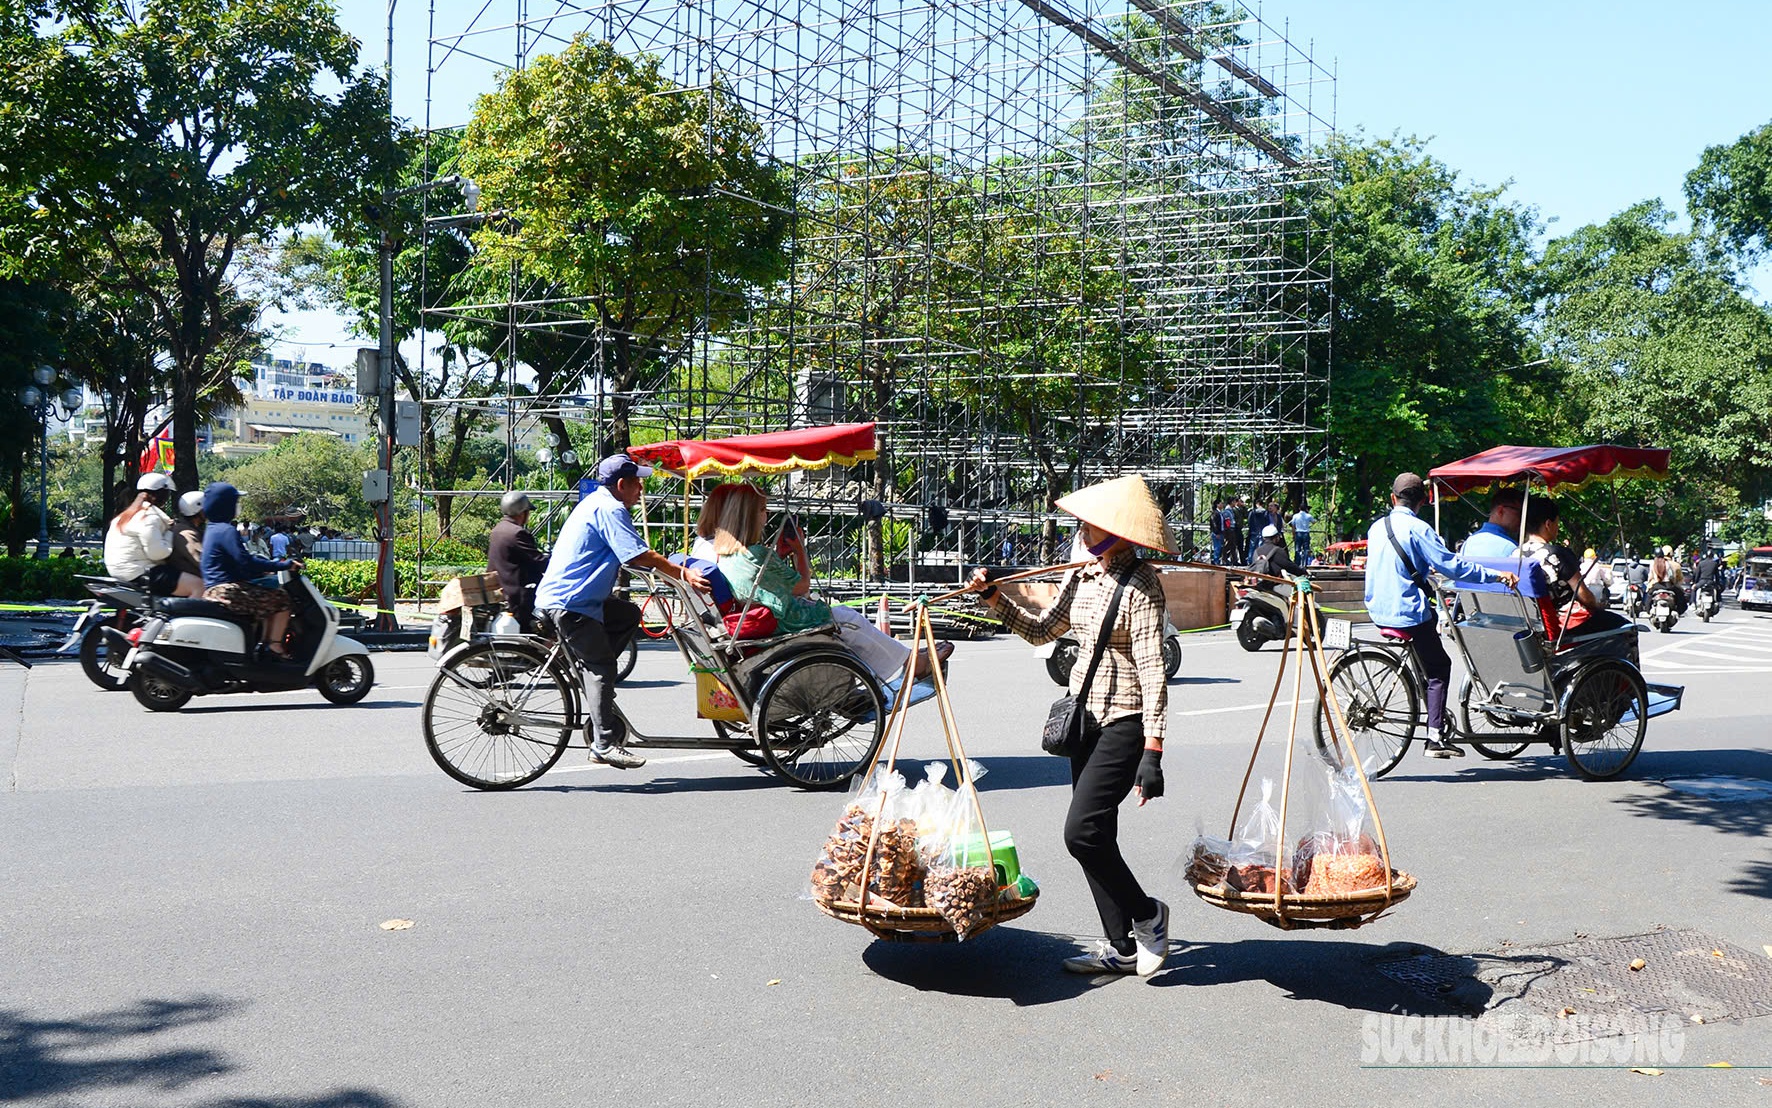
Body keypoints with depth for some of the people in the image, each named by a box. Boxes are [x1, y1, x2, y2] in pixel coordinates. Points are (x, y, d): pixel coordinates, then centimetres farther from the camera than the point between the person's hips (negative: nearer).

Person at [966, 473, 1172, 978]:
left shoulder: (1140, 585, -14)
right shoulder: (1082, 578, 9)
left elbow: (1152, 670, -19)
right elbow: (1042, 630, 23)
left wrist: (1152, 750, -23)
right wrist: (994, 597, 13)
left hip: (1124, 724, -9)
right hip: (1085, 719, 9)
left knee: (1082, 831, -13)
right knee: (1093, 837, 10)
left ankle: (1147, 914, 10)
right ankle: (1122, 947, 21)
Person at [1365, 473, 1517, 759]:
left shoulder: (1376, 527, 9)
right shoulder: (1418, 529, -13)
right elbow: (1452, 564, -18)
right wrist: (1497, 575, -16)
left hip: (1378, 610, 7)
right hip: (1408, 612, -7)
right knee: (1438, 670, 3)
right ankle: (1436, 738, -5)